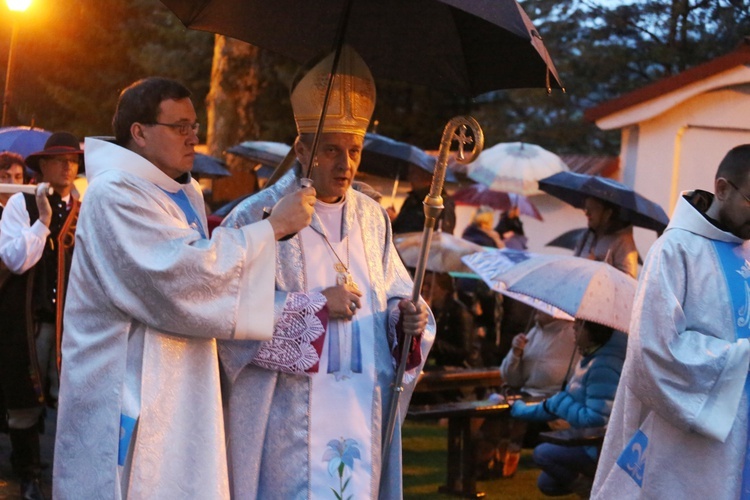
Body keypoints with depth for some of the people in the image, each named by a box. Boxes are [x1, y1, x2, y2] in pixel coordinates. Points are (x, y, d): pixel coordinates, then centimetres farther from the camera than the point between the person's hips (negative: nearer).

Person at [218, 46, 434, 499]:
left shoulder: (371, 217, 11)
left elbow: (394, 293, 15)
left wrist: (405, 316, -7)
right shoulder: (258, 216, -6)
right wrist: (315, 304, -17)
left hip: (362, 408, 5)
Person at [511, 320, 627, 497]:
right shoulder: (589, 359, 7)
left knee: (543, 453, -19)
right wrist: (522, 410, 19)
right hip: (590, 443, 11)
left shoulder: (603, 367, -26)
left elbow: (596, 419, -30)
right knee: (546, 484, 17)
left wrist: (558, 402, -17)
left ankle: (595, 490, -4)